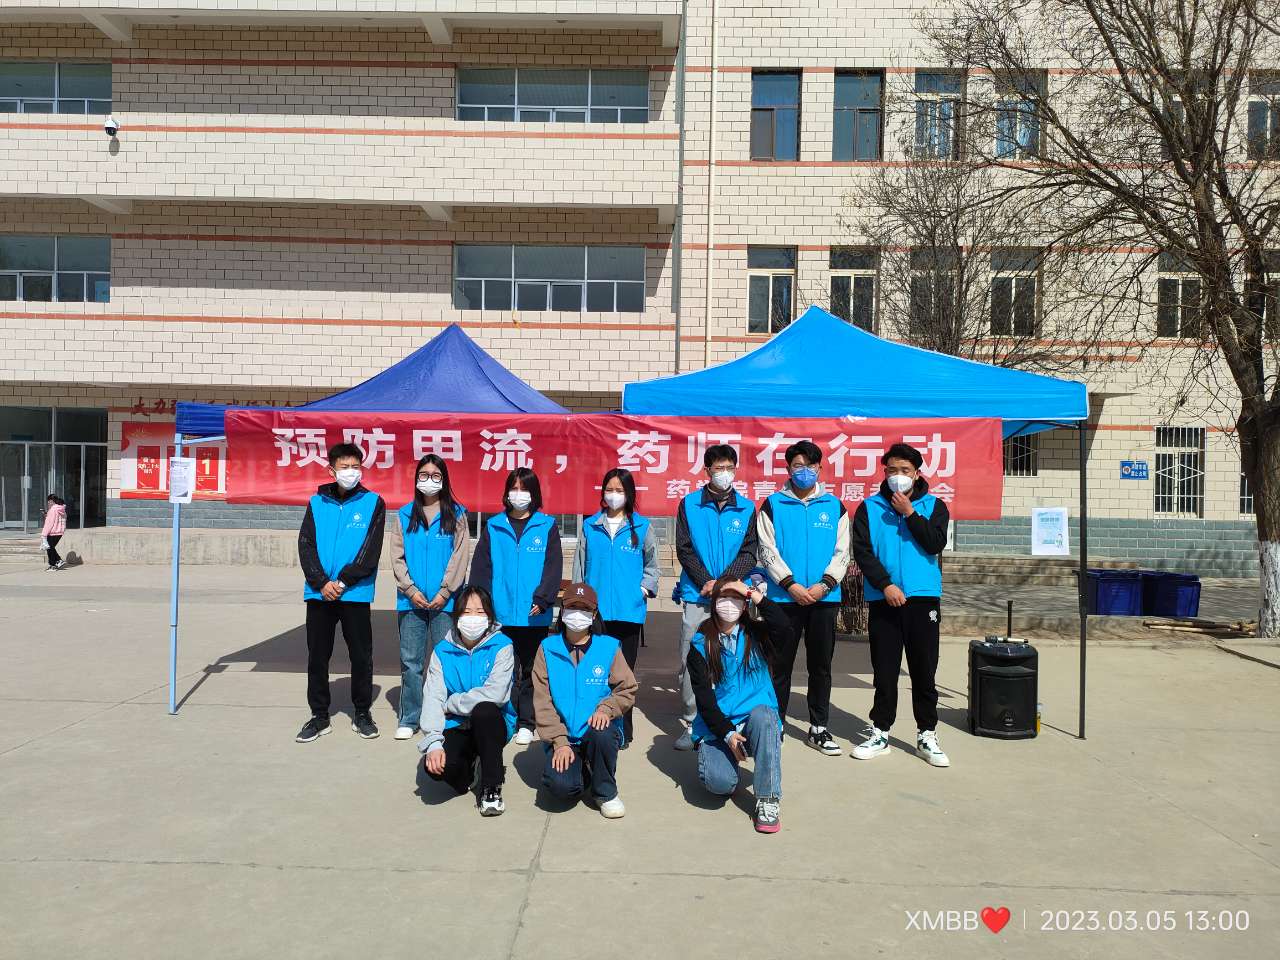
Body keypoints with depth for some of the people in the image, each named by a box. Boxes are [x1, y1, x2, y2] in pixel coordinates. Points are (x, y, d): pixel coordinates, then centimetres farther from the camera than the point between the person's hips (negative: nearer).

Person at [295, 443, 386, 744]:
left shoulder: (373, 503, 1)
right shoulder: (317, 503, 8)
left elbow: (371, 550, -7)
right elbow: (305, 545, 1)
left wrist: (343, 581, -14)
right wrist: (321, 583, -11)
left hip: (356, 593, -2)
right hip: (319, 593, 2)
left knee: (361, 656, 5)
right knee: (317, 657, 8)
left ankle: (362, 713, 20)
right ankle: (319, 716, 21)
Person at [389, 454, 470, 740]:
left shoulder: (456, 514, 4)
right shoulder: (405, 515, 9)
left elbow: (459, 556, -2)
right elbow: (397, 556, 4)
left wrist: (444, 592, -10)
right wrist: (410, 590, -7)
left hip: (445, 599, -2)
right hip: (411, 599, 2)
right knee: (410, 660, 5)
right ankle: (409, 719, 15)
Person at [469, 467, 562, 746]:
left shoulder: (546, 527, 3)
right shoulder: (493, 526, 7)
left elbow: (553, 567, -4)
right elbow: (481, 568, 5)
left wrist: (542, 599, -15)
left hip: (534, 615, 0)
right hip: (500, 614, 1)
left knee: (531, 670, 8)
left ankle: (526, 722, 18)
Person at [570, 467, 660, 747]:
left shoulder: (642, 527, 5)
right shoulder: (590, 526, 7)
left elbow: (652, 564, 12)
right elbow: (579, 566, 11)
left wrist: (644, 588, -2)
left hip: (629, 611, -1)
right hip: (595, 611, 1)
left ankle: (622, 730, 14)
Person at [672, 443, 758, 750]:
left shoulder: (746, 508, 7)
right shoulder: (689, 504, 4)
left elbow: (749, 553, 3)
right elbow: (684, 549, 1)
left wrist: (724, 581, -11)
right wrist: (707, 582, -9)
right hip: (696, 596, 0)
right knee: (691, 661, -1)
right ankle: (691, 724, 8)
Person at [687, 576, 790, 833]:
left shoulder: (756, 635, 4)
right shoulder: (701, 645, 2)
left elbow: (784, 628, -20)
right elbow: (703, 696, -5)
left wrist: (754, 594, -17)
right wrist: (727, 734, -15)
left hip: (756, 722, 0)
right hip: (717, 728, 0)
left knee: (762, 715, -36)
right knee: (720, 783, -26)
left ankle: (768, 799, -24)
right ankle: (728, 755, 13)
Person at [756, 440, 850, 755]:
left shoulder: (834, 506, 9)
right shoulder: (773, 505, 3)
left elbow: (842, 552, 4)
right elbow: (767, 550, -3)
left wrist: (824, 584, -10)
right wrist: (790, 584, -13)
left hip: (825, 597, 2)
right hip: (784, 597, -2)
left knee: (821, 665, 8)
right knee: (781, 664, 5)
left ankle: (818, 728, 19)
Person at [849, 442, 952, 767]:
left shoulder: (934, 506, 7)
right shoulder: (870, 508, 5)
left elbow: (935, 544, -8)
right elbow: (861, 550, -3)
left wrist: (910, 513, -11)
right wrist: (885, 584, -13)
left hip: (923, 598, 0)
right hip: (883, 599, 0)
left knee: (924, 671, 5)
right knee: (884, 671, 6)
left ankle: (927, 736, 15)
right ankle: (879, 732, 17)